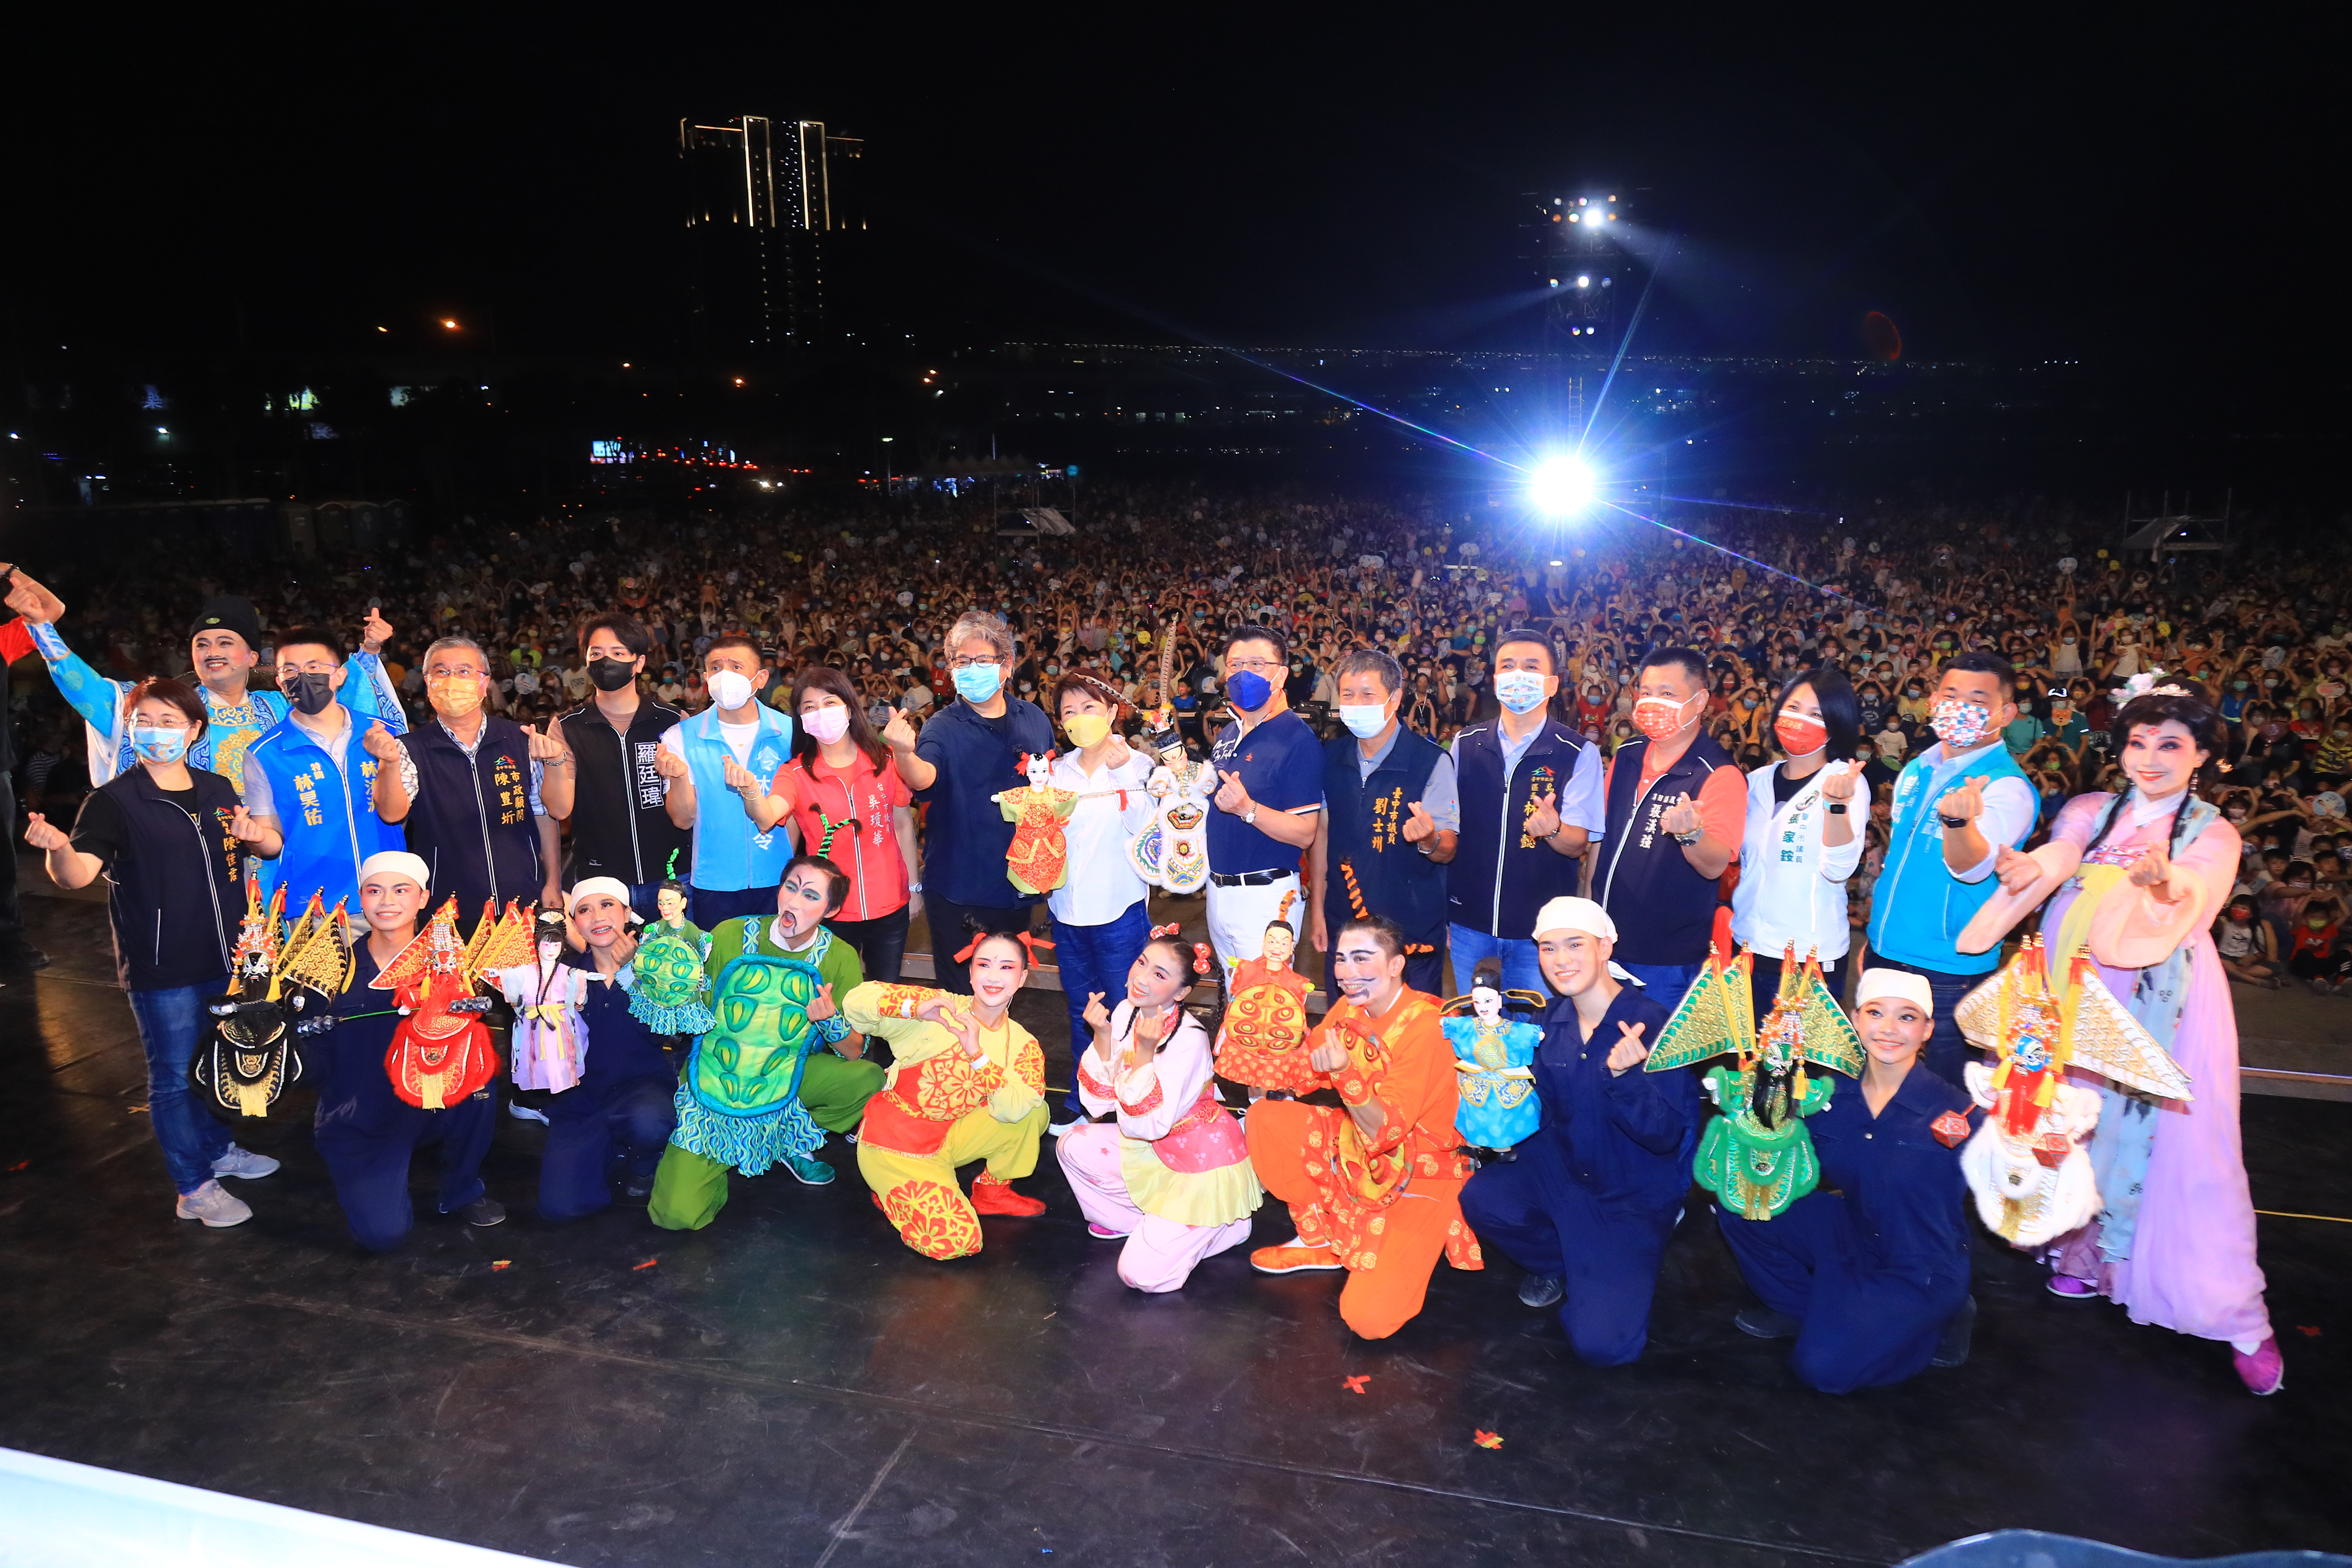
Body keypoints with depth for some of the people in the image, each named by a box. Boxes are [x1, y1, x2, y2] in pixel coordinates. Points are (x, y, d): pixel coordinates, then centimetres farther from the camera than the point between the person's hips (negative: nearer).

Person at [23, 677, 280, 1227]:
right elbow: (77, 873, -23)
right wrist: (59, 849, -46)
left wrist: (254, 834, -7)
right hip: (161, 969, -5)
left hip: (225, 956, 6)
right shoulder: (114, 801, -10)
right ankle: (195, 1188, 16)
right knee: (174, 1075, 4)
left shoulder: (218, 790, 5)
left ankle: (217, 1149, 41)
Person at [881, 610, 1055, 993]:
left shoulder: (1033, 718, 2)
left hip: (1017, 885, 4)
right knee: (959, 995, 7)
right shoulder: (944, 728, -10)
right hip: (957, 889, -3)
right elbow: (924, 777, -31)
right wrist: (904, 753, -52)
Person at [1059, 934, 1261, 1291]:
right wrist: (1101, 1037, -17)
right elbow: (1098, 1103, -6)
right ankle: (1131, 1219, 16)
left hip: (1202, 1166, -7)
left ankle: (1225, 1224, 11)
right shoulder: (1126, 1012, -6)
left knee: (1141, 1274, -14)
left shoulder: (1189, 1039, -27)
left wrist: (1145, 1052, -33)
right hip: (1153, 1151, 7)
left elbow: (1149, 1125, -27)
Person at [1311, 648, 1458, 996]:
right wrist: (1317, 907, 7)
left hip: (1412, 929, -4)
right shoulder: (1331, 757, 2)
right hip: (1344, 924, 4)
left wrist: (1429, 840, -35)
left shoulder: (1431, 761, -12)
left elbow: (1448, 850, -12)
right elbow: (1321, 831, 9)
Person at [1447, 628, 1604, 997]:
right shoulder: (1466, 744, 4)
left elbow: (1578, 845, -7)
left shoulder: (1579, 754, -5)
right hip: (1468, 922, 3)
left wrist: (1552, 828, -31)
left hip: (1539, 930, -2)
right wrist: (1439, 913, 7)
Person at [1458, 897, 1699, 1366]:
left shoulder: (1652, 1023, -19)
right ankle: (1563, 1265, 7)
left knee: (1600, 1344, -20)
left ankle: (1619, 1274, 15)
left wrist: (1624, 1075, -39)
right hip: (1562, 1170, 5)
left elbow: (1665, 1136, -23)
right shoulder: (1555, 1020, -4)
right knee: (1481, 1198, -24)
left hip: (1634, 1198, -5)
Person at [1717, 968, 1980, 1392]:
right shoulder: (1831, 1093, -5)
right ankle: (1802, 1309, 11)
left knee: (1823, 1366, -20)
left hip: (1924, 1267, -4)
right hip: (1854, 1237, 4)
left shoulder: (1953, 1110, -15)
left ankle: (1936, 1323, 8)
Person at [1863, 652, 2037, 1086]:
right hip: (1884, 952, 7)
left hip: (1948, 972, -6)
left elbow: (1972, 867, -34)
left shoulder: (2008, 786, -16)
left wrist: (1959, 820, -54)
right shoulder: (1916, 770, 6)